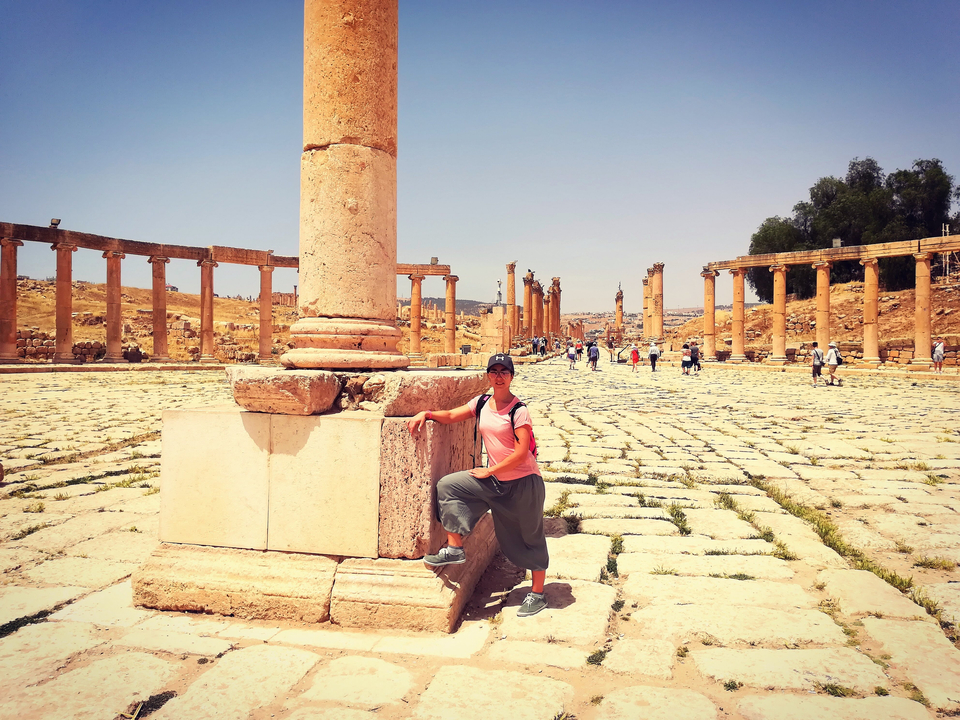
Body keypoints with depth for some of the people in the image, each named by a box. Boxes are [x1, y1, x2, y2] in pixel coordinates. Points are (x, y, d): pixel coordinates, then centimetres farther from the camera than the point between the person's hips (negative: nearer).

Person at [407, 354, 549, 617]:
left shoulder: (518, 410, -17)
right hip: (496, 480, 6)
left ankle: (537, 593, 24)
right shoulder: (481, 403, 2)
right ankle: (455, 549, 2)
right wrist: (426, 413, -8)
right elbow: (451, 416, 9)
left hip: (524, 482, -6)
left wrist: (489, 471, -14)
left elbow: (521, 453, -20)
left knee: (530, 537, 7)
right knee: (448, 485, -4)